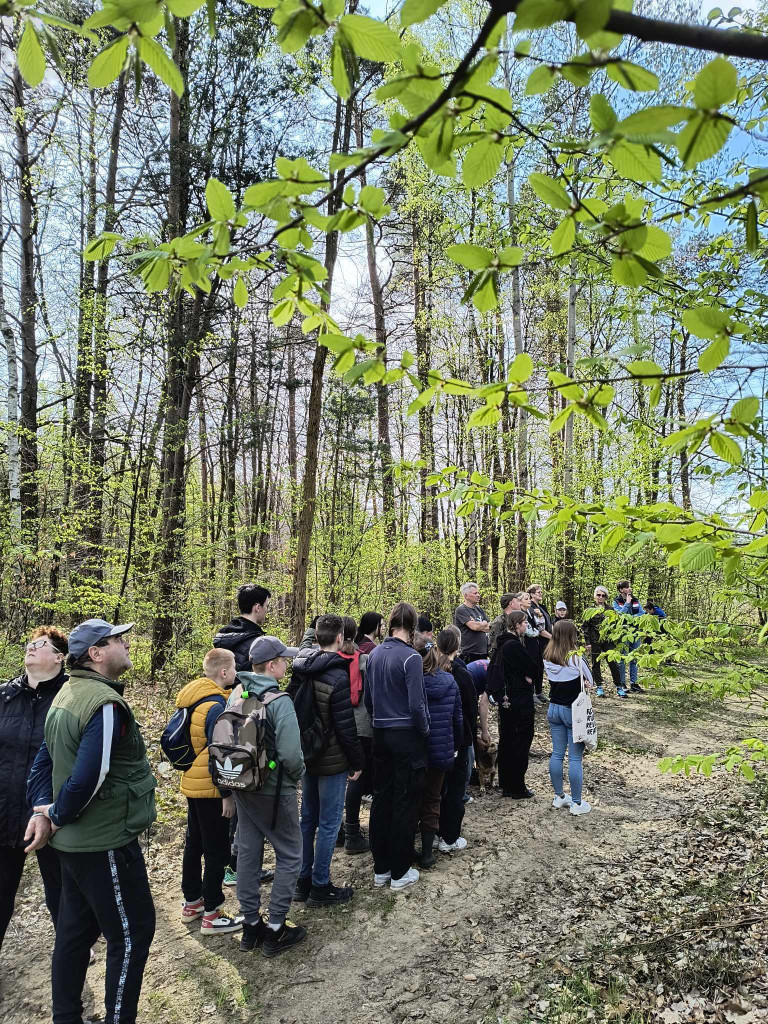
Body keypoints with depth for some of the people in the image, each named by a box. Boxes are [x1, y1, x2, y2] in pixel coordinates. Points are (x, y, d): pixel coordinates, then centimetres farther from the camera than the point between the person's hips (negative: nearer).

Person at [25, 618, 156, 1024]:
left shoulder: (67, 695, 7)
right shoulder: (105, 703, -24)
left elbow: (43, 761, 11)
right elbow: (89, 778, -28)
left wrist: (42, 810, 1)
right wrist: (57, 817, -11)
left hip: (74, 840, 9)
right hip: (106, 842, -9)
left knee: (75, 930, 21)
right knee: (132, 933, 5)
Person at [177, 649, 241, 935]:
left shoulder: (193, 698, 5)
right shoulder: (216, 706, -23)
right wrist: (227, 794, -18)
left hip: (192, 784, 9)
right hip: (210, 788, -9)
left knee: (194, 844, 20)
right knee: (217, 851, 2)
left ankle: (191, 902, 33)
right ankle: (211, 915, 11)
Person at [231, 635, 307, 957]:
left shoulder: (236, 695, -2)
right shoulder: (279, 701, -23)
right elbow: (291, 755, -26)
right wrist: (297, 775, -5)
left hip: (242, 786, 7)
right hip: (274, 791, -7)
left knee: (248, 852, 17)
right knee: (290, 856, 10)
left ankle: (250, 925, 30)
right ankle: (275, 930, 16)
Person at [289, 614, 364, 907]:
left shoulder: (300, 670, 1)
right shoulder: (338, 676, -22)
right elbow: (345, 726, -19)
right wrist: (357, 761, -7)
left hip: (306, 756, 8)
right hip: (332, 761, -7)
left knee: (308, 818, 18)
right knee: (329, 822, 5)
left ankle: (303, 881, 28)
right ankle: (320, 888, 15)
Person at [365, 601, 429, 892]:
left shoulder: (374, 654, 3)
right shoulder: (410, 657, -18)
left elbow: (368, 697, 10)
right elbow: (416, 704, -20)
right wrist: (425, 730, -3)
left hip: (380, 734, 6)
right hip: (407, 736, -6)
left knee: (381, 799, 14)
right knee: (406, 803, 5)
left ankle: (380, 868, 25)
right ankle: (399, 872, 15)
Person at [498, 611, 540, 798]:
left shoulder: (504, 644, 8)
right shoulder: (516, 646, -21)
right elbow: (534, 668, -17)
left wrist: (526, 676, 3)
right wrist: (528, 676, 2)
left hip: (506, 699, 9)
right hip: (521, 701, -9)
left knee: (506, 741, 15)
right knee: (521, 743, 1)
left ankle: (505, 783, 25)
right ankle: (517, 788, 9)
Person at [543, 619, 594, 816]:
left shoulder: (547, 659, -1)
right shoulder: (575, 657, -17)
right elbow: (589, 680, -6)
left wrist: (575, 682, 3)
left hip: (554, 709, 6)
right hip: (573, 710, -5)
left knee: (557, 754, 14)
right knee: (575, 758, 3)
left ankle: (559, 796, 25)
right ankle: (577, 803, 11)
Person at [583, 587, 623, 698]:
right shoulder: (590, 610, 1)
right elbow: (586, 627, 0)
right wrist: (587, 642, -5)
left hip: (608, 640, 1)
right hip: (595, 641, -1)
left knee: (613, 663, -3)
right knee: (596, 665, 4)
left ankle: (618, 687, 6)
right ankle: (599, 687, 15)